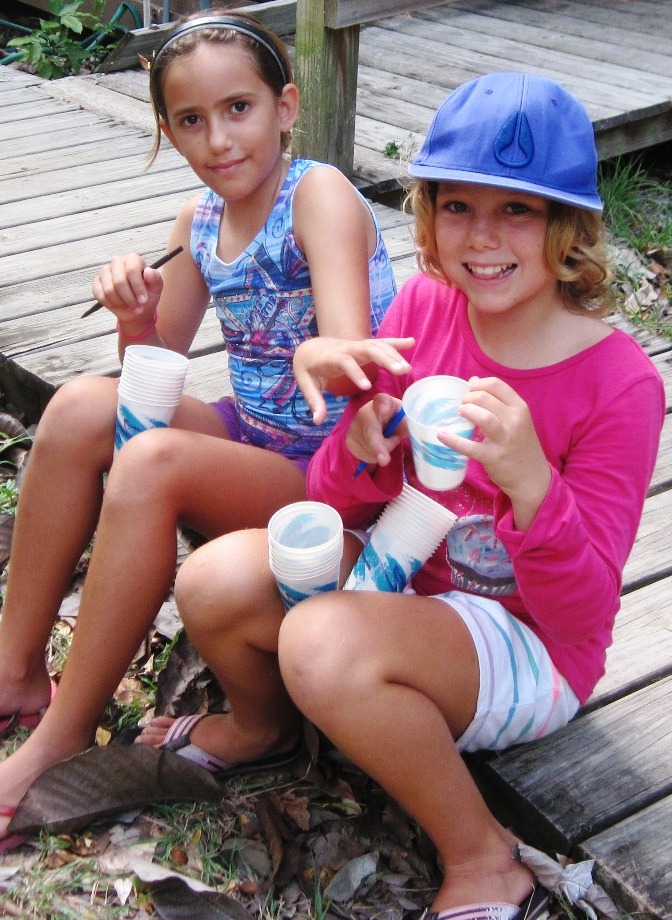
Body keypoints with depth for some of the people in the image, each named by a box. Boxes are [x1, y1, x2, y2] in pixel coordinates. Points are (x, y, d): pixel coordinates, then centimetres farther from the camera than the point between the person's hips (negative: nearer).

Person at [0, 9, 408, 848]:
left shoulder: (319, 195, -16)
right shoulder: (201, 219, 5)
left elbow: (352, 354, -31)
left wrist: (323, 355, -55)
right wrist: (136, 316, -14)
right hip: (250, 438, 7)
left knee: (153, 463, -30)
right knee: (81, 409, -13)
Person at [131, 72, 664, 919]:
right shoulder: (422, 305, -7)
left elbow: (583, 614, -20)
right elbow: (335, 502, 1)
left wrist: (531, 484, -38)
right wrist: (360, 455, -23)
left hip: (530, 650, -5)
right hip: (401, 582, 5)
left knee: (326, 642, -33)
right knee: (215, 581, -17)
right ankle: (260, 719, 19)